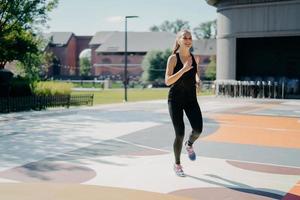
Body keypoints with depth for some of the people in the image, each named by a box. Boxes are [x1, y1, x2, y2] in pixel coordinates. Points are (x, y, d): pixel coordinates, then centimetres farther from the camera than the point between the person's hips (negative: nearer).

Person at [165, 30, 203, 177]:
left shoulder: (194, 58, 5)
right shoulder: (173, 58, -9)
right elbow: (167, 81, -18)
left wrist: (198, 80, 1)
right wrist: (183, 69, -27)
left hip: (191, 99, 4)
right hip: (175, 99, -4)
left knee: (198, 129, -11)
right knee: (179, 134, -5)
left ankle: (189, 145, 26)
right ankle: (177, 164, 18)